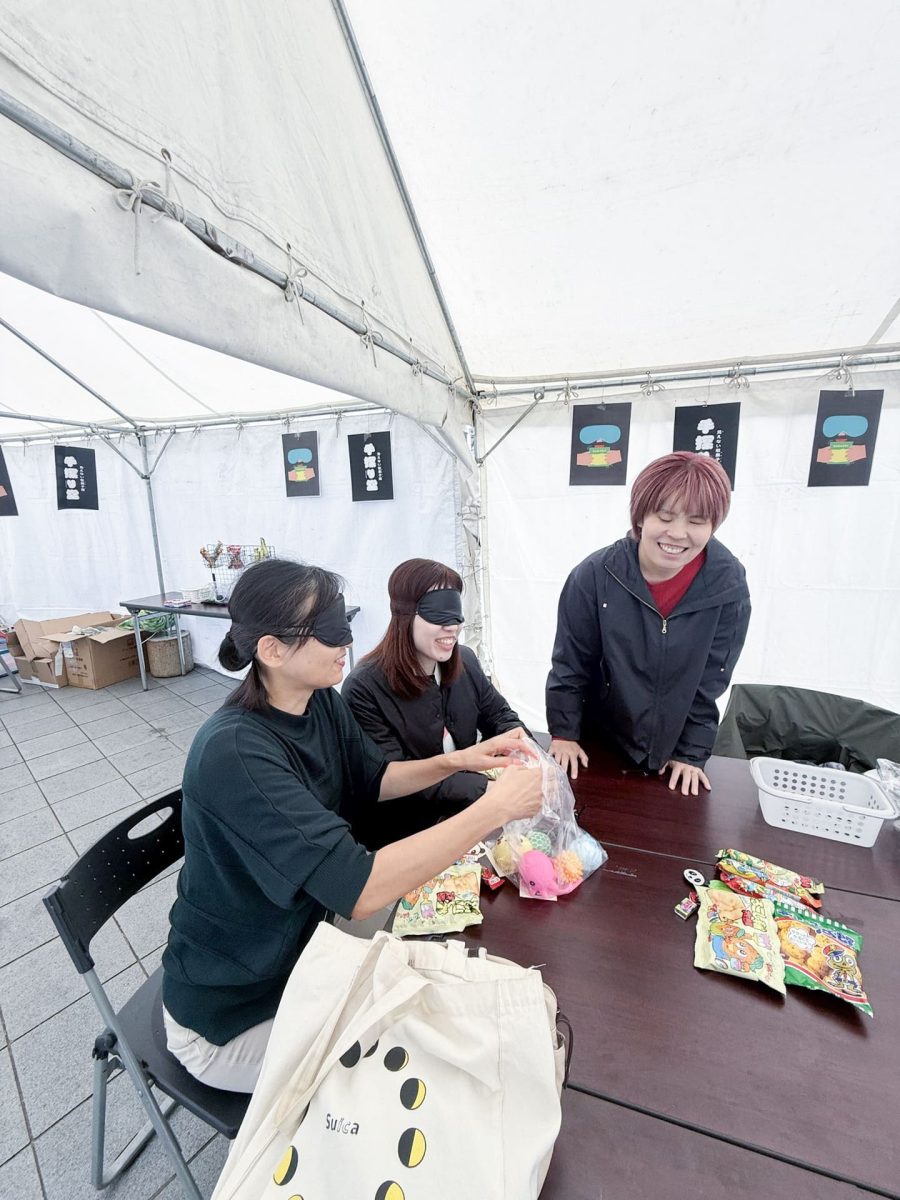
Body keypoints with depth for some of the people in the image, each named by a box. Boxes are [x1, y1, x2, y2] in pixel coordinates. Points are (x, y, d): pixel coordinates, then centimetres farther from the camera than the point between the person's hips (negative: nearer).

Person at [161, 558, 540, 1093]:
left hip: (298, 952, 6)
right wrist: (495, 808, -36)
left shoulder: (322, 703, -12)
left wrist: (456, 760, -12)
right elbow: (359, 889, -41)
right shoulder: (234, 753, -36)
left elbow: (372, 779, 4)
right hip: (232, 1014, -6)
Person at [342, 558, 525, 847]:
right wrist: (486, 789, -30)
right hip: (404, 831, -5)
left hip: (469, 809, 6)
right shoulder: (364, 689, -21)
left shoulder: (465, 661, -2)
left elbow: (499, 716, 8)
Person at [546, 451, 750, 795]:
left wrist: (692, 753, -5)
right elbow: (569, 663, -12)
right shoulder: (594, 576, -23)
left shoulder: (728, 587, -18)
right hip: (599, 741, -1)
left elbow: (711, 682, -9)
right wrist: (563, 733, -7)